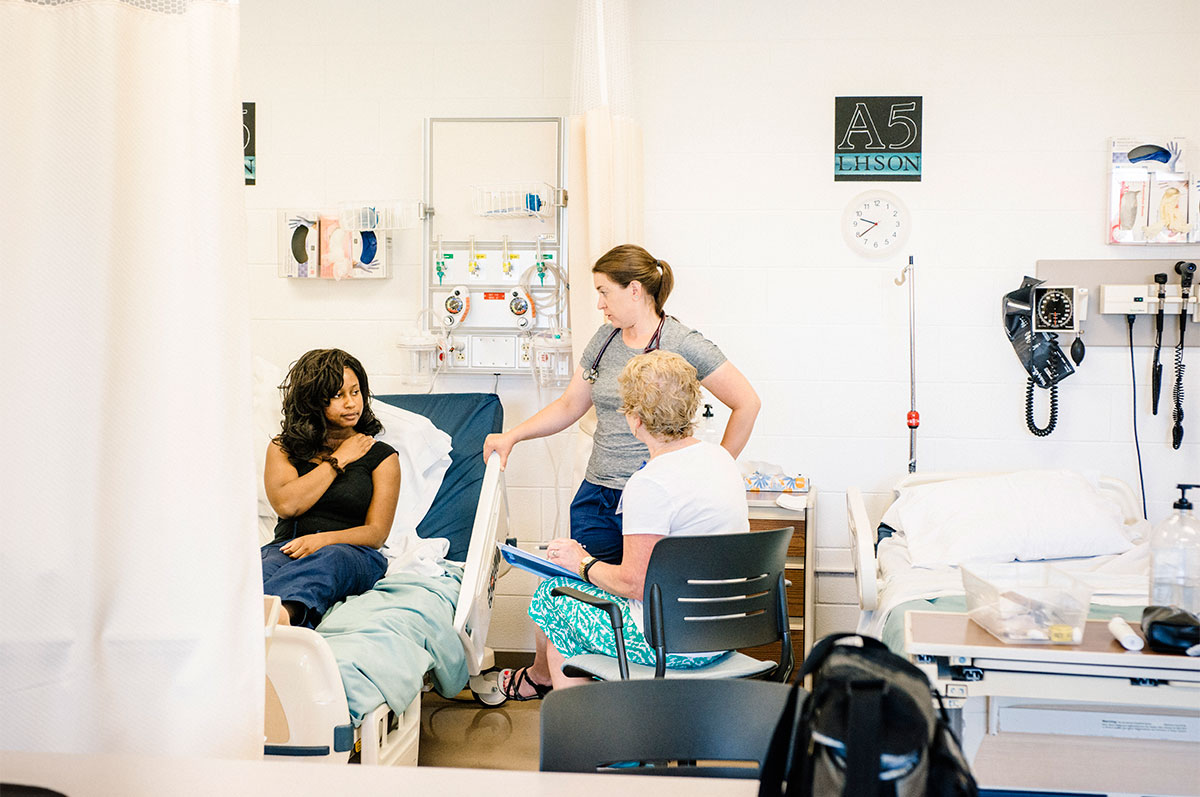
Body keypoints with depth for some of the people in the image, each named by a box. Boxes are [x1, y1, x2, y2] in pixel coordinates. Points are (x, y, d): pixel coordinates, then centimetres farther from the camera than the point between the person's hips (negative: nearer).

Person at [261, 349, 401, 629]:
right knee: (267, 565, -37)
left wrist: (323, 539, -15)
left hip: (352, 553, -1)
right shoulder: (283, 448, 22)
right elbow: (286, 505, 1)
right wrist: (338, 460, 8)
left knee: (328, 558, -40)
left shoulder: (381, 455, 18)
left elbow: (377, 533, 6)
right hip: (287, 547, 2)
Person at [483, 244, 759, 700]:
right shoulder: (606, 339, 12)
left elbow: (747, 403, -5)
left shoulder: (681, 344, -8)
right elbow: (570, 406, 21)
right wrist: (511, 436, 13)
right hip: (597, 494, 6)